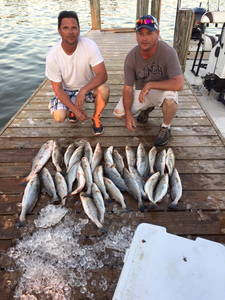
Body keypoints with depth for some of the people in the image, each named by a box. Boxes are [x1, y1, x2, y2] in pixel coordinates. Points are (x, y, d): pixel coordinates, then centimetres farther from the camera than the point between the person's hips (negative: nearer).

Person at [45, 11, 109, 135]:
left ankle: (96, 118, -1)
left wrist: (83, 91, -42)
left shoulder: (89, 45, -23)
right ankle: (73, 110, 16)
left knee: (104, 89, -33)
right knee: (59, 116, -24)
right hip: (67, 91, 0)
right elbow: (58, 88, -15)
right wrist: (75, 109, -25)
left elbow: (102, 75, -27)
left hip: (89, 87, 0)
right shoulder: (52, 56, -21)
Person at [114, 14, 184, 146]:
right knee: (119, 113, -12)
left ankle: (166, 127, -5)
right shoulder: (131, 57, -14)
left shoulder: (168, 52, -24)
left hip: (163, 90, -3)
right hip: (141, 92, 4)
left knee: (170, 98, -39)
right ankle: (146, 108, 19)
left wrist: (150, 85, -33)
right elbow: (128, 88, -12)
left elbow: (179, 84, -34)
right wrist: (128, 114, -23)